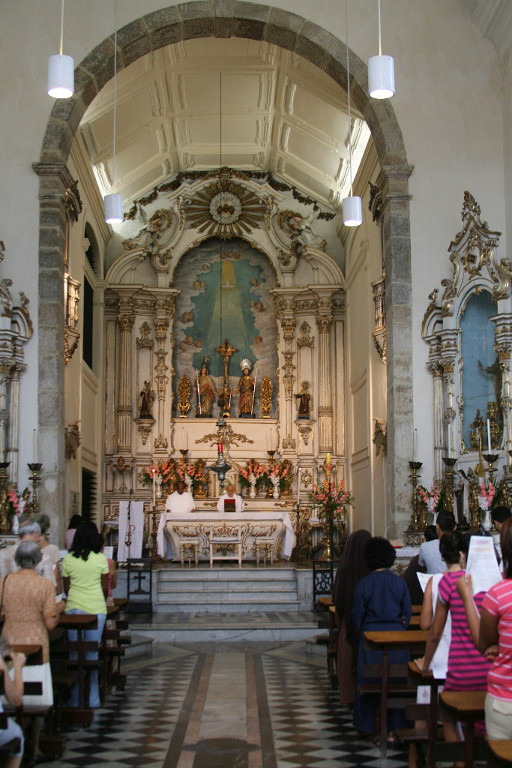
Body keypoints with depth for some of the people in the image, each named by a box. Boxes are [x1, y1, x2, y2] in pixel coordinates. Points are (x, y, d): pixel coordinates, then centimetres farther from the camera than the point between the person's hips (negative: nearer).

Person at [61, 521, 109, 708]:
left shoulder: (68, 559, 0)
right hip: (96, 608, -1)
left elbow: (66, 587, 8)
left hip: (73, 608, 1)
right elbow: (105, 587, 5)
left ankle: (76, 698, 11)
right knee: (92, 654, 7)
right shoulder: (101, 559, -3)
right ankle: (93, 699, 11)